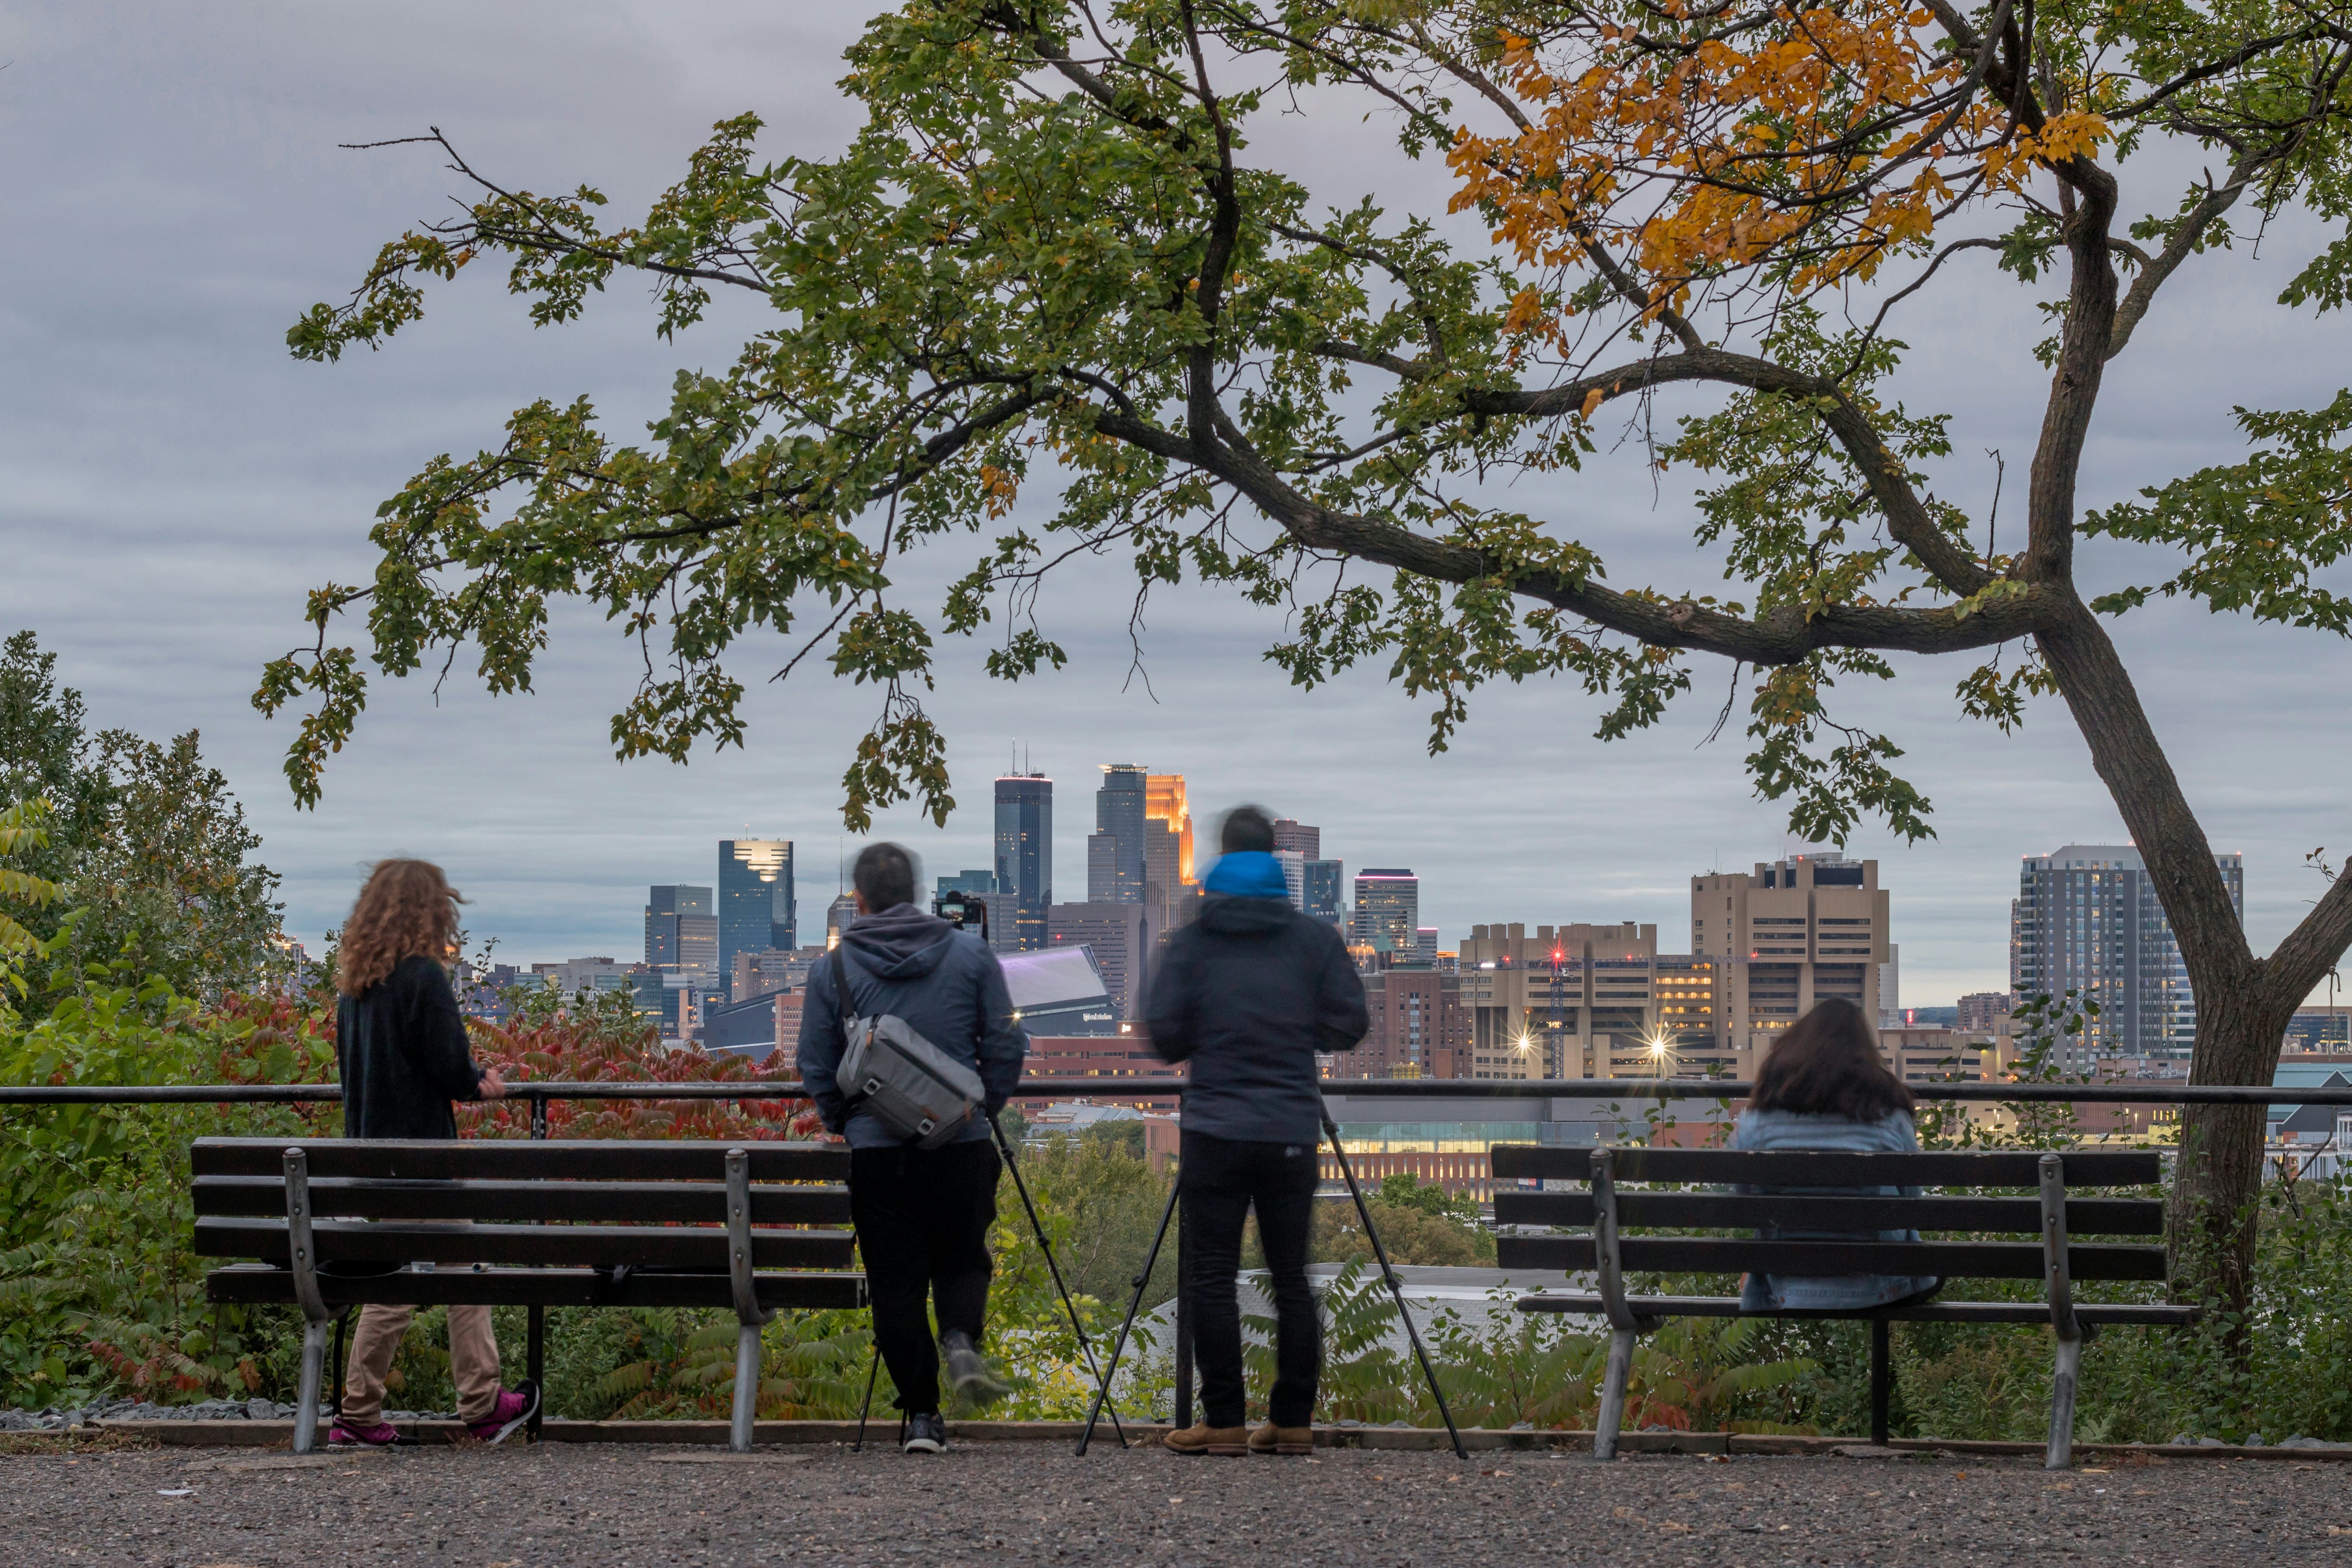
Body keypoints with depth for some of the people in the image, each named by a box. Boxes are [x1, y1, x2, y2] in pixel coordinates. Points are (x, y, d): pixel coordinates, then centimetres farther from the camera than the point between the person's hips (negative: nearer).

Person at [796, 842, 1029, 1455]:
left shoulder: (833, 968, 0)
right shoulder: (971, 954, 2)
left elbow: (815, 1066, 4)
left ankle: (921, 1412, 5)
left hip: (876, 1146, -1)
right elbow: (1006, 1044, 3)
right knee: (962, 1259, 16)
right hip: (961, 1143, 1)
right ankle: (961, 1337, -14)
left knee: (895, 1281, 6)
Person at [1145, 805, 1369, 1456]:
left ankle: (1224, 1421, 0)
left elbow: (1164, 1035, -3)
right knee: (1291, 1278, 8)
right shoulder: (1315, 938, 3)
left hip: (1215, 1133, -2)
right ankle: (1293, 1421, 9)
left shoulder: (1191, 941, 0)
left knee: (1212, 1279, 2)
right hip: (1292, 1134, 2)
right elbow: (1348, 1025, 2)